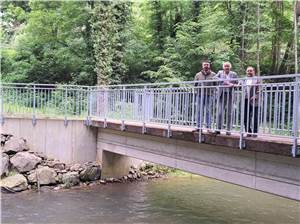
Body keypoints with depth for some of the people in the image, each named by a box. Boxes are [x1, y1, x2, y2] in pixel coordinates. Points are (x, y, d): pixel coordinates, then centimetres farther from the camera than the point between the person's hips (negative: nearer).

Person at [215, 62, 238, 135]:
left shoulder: (233, 74, 10)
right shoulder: (220, 72, 11)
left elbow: (237, 83, 6)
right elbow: (215, 78, -8)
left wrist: (232, 85, -16)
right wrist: (224, 81, -21)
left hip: (230, 94, 0)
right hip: (221, 94, 0)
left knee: (229, 113, 1)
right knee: (220, 112, -3)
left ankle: (228, 130, 5)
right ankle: (218, 129, 1)